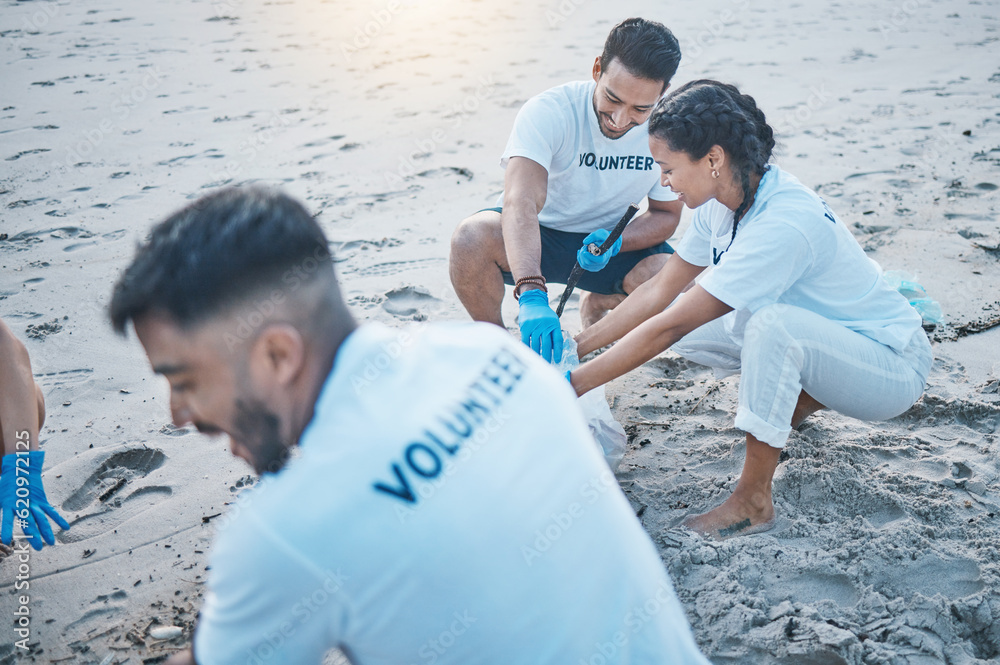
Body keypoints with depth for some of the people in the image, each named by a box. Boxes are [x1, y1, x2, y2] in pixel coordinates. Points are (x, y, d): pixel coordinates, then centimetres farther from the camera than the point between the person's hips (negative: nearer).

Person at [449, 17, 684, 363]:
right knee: (472, 235, -36)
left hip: (605, 240, 3)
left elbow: (666, 214, -3)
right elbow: (520, 204, -43)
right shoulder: (548, 112, -29)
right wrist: (532, 296, -58)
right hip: (536, 235, -3)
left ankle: (595, 305, 11)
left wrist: (615, 242, -26)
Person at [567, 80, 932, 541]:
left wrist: (570, 384, -25)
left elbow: (669, 327, -31)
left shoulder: (782, 225, -33)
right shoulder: (724, 198, -7)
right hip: (821, 339, 8)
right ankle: (804, 394, 14)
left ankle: (753, 501, -22)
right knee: (691, 333, -2)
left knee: (774, 322, -37)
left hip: (892, 366, -8)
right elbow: (659, 290, 2)